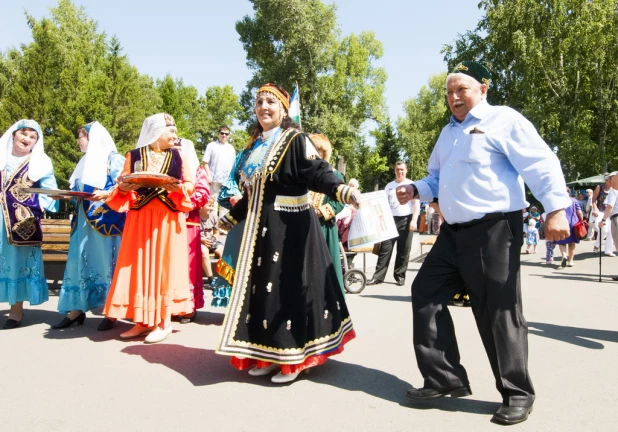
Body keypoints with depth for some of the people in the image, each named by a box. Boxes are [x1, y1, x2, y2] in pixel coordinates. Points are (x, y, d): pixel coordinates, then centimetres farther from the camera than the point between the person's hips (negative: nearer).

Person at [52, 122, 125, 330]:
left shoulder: (113, 159, -3)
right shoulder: (86, 162, 22)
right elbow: (80, 190, 22)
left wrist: (106, 194, -29)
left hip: (107, 219, -8)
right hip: (85, 219, 8)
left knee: (106, 261, -7)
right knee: (80, 261, 4)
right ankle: (77, 309, 9)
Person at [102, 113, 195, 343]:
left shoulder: (178, 156, 9)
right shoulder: (133, 156, 7)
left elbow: (190, 184, 4)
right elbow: (122, 185, 8)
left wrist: (178, 188, -16)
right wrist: (124, 188, -14)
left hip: (168, 219, -1)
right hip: (140, 218, 1)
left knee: (165, 266, -2)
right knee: (139, 267, 2)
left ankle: (164, 321, 5)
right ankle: (143, 320, 13)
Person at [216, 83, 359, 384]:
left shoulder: (295, 140, -6)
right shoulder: (256, 146, 16)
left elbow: (318, 172, -18)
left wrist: (343, 191, -36)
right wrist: (229, 218, 27)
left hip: (290, 227, -8)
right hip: (261, 228, 8)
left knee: (288, 287, -5)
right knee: (262, 286, 10)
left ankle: (292, 359, 7)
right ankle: (268, 354, 22)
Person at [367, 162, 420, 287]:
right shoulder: (389, 186, 14)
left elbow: (416, 204, -1)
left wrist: (414, 220, -11)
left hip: (405, 219, -2)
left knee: (403, 250, 2)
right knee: (385, 248, -3)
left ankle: (400, 276, 11)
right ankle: (378, 276, -2)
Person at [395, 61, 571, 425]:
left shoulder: (503, 119, -4)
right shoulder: (449, 132, 20)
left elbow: (541, 164, -13)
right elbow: (438, 178, 30)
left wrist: (556, 208, -23)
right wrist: (416, 190, 10)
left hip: (494, 231, -8)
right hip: (454, 233, 9)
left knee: (499, 311, -2)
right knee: (426, 294, 6)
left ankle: (517, 393, 16)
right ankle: (446, 378, 16)